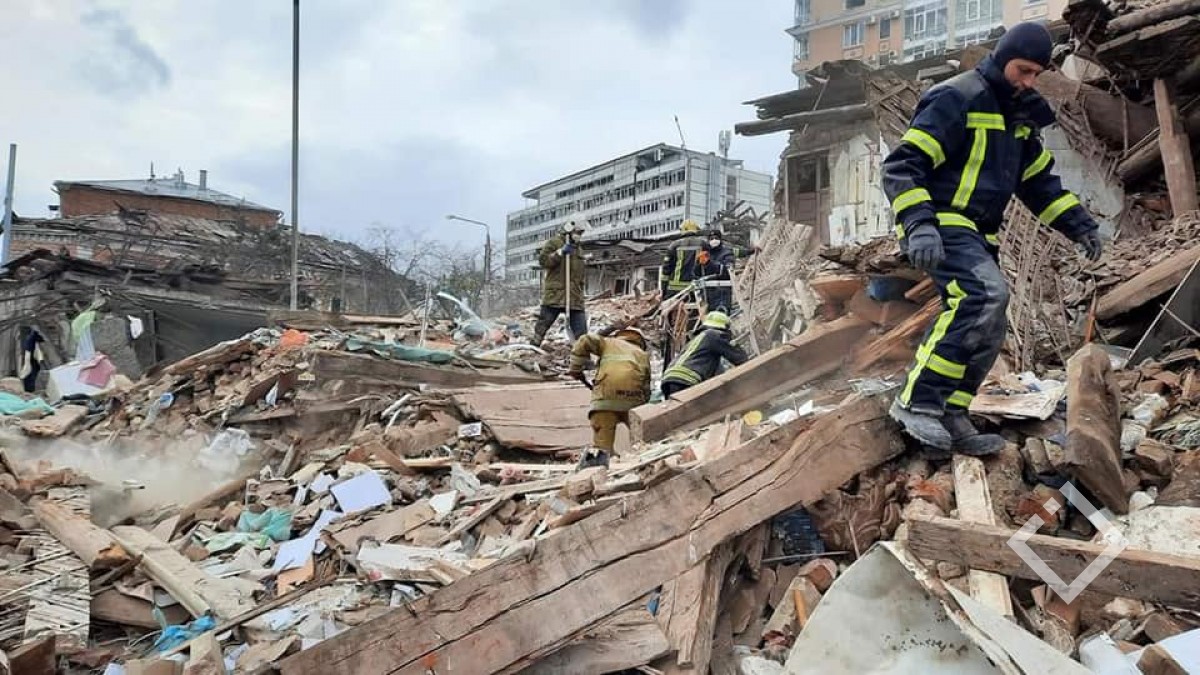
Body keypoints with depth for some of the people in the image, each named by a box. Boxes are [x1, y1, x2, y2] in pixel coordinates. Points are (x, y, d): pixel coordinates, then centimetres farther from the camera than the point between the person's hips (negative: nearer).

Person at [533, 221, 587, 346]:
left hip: (575, 297, 6)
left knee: (581, 330, -2)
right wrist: (560, 252, -15)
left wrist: (580, 294, 22)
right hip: (554, 294, -5)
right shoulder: (554, 242, 4)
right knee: (543, 324, -2)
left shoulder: (579, 249, 24)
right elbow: (543, 260, -8)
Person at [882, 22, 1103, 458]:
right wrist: (919, 224, -30)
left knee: (987, 329, 2)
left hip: (976, 236, 9)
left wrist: (1078, 224, 12)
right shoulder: (954, 99, -11)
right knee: (986, 294, -30)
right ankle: (917, 401, -27)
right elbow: (901, 166, -18)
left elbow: (1039, 179, 24)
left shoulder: (1019, 114, 17)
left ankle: (949, 421, 9)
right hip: (940, 225, -9)